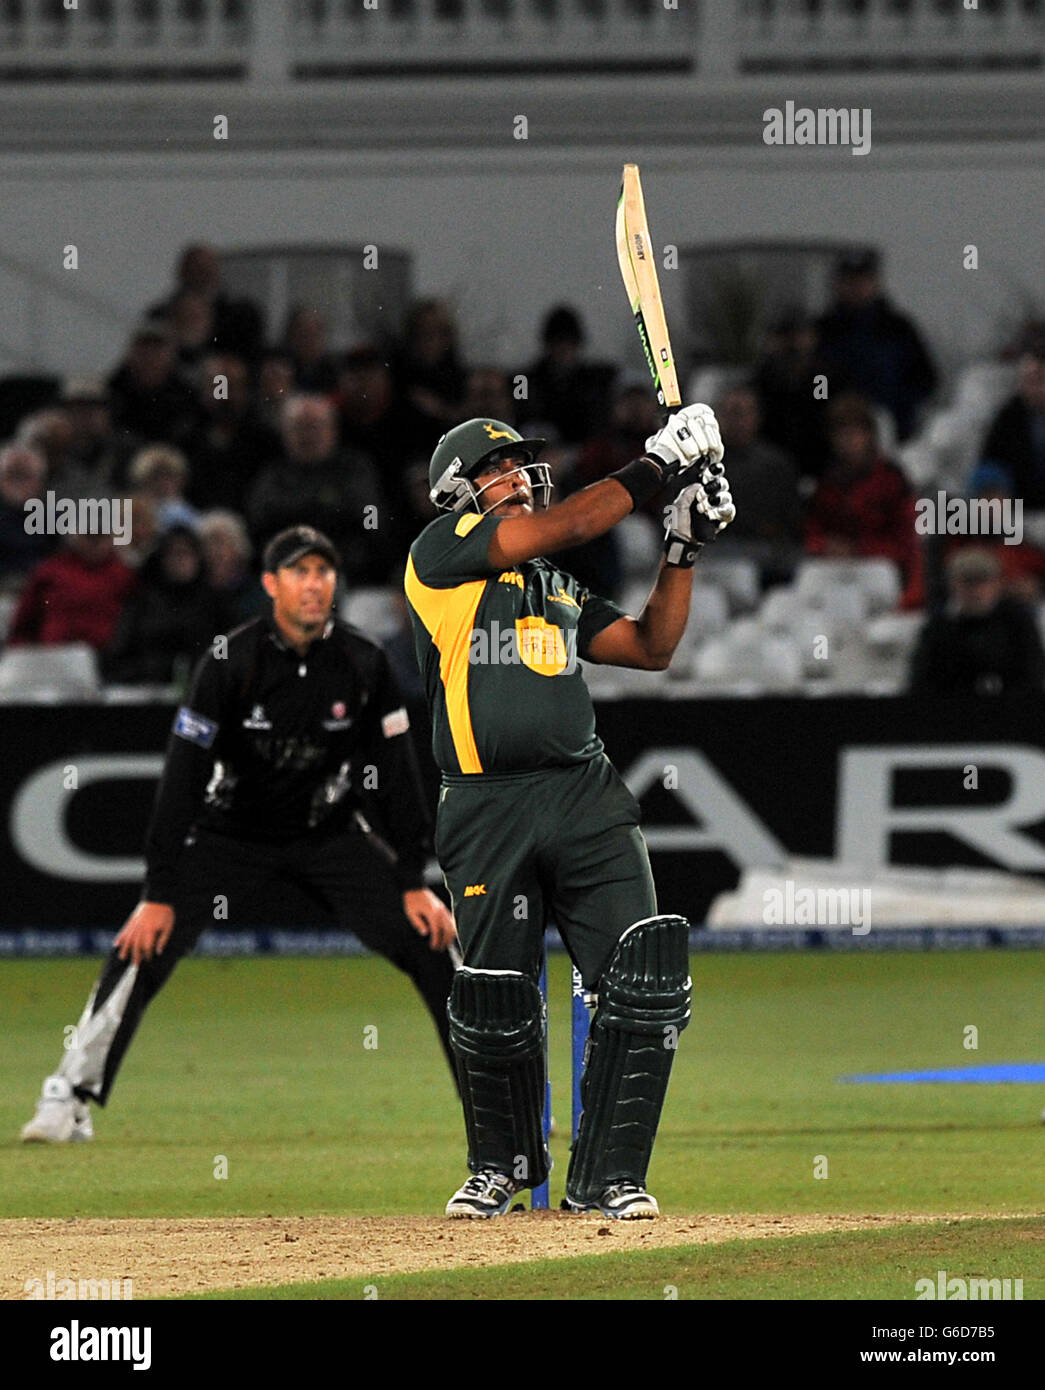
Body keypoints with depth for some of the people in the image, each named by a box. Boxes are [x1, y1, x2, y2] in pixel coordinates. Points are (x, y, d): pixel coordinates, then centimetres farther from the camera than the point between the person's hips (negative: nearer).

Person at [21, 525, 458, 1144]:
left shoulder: (364, 663, -12)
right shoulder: (231, 663, -20)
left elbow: (397, 777, -4)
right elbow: (183, 778, -19)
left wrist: (414, 884, -7)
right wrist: (159, 894, -23)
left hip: (331, 832, 2)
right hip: (233, 832, -2)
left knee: (431, 939, -9)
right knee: (145, 948, -18)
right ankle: (69, 1098, -8)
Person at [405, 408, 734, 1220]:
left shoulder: (560, 590, 22)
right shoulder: (444, 550, 2)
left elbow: (653, 648, 19)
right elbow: (570, 525, -8)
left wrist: (685, 549, 12)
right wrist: (658, 464, -4)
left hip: (588, 799, 4)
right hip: (489, 810, -4)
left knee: (648, 977, -12)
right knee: (496, 1002, -1)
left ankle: (606, 1175, -1)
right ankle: (505, 1166, 25)